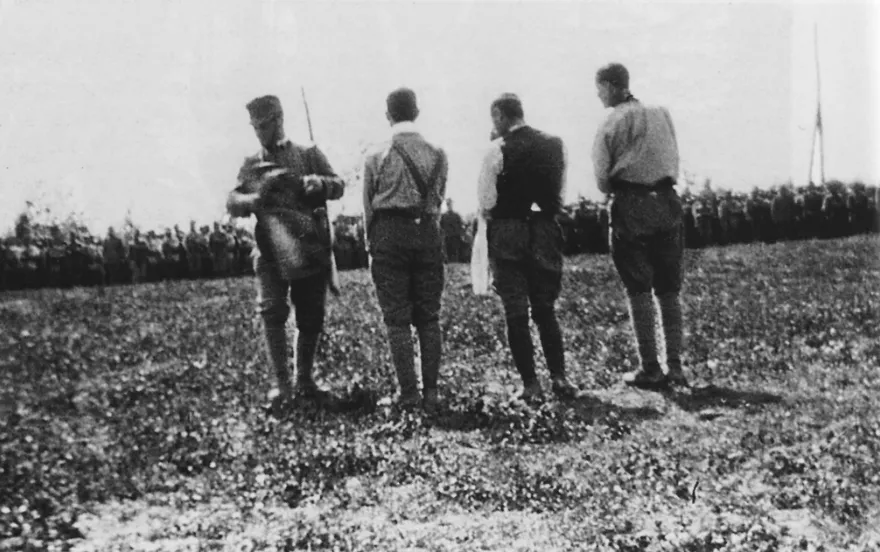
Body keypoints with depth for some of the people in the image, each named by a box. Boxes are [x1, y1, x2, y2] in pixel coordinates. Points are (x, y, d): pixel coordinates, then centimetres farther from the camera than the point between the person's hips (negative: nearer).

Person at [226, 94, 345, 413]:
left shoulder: (309, 156, 9)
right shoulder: (251, 166, 13)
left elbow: (338, 186, -1)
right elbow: (232, 204, 4)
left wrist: (308, 182, -21)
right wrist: (255, 199, -18)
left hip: (312, 251, 0)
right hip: (271, 253, 0)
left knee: (311, 320, 6)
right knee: (272, 313, -16)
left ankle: (304, 382, 23)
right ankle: (283, 386, -13)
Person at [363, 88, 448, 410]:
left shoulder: (377, 157, -3)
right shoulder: (437, 154, 4)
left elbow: (368, 205, 4)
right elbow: (438, 200, 9)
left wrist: (373, 246, 16)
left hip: (389, 235, -2)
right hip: (428, 234, 2)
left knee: (397, 319, 2)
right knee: (429, 317, 8)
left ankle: (409, 393, 0)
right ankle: (431, 392, 7)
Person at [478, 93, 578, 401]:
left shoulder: (497, 149, -10)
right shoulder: (556, 145, 4)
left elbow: (485, 202, -8)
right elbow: (561, 193, 8)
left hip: (507, 235, -4)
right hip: (547, 233, 4)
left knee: (516, 312, 3)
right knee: (546, 309, 15)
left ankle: (530, 384, 2)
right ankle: (558, 377, 6)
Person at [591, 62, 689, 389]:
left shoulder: (610, 125, -3)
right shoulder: (662, 115, 10)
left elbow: (602, 181, -5)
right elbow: (674, 163, 13)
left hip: (630, 208, -4)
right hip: (667, 203, 4)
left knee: (639, 291, 1)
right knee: (669, 291, 8)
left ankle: (650, 369, 1)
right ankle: (675, 366, 7)